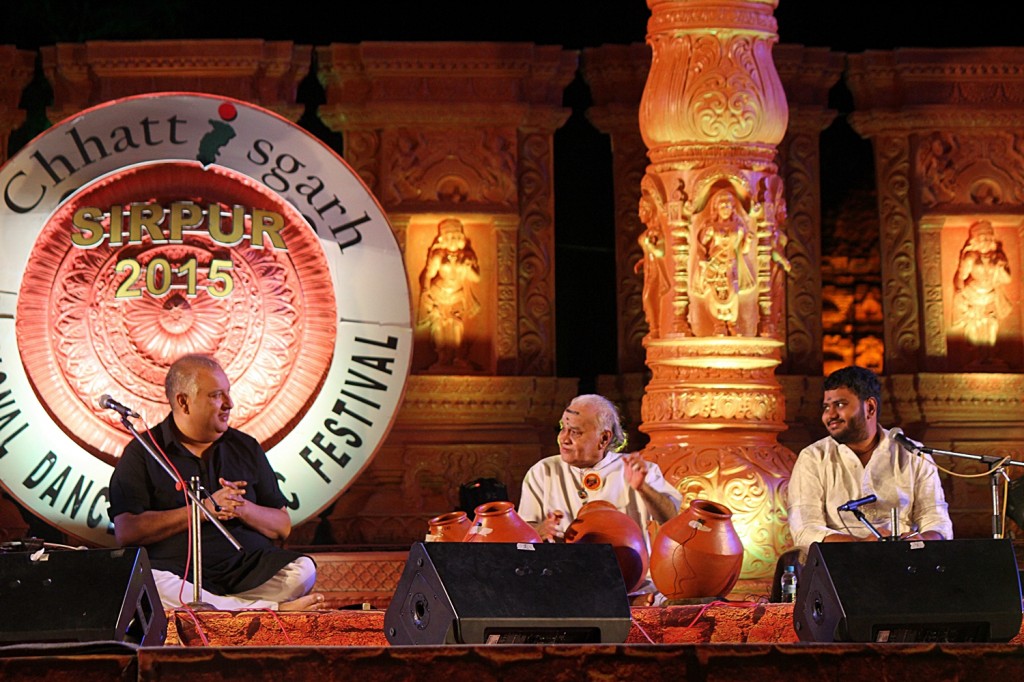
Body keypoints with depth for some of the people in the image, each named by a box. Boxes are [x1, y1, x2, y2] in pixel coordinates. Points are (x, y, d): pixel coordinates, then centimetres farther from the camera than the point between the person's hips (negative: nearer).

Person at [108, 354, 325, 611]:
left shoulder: (246, 448, 19)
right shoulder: (143, 453, 7)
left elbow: (283, 527, 16)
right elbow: (126, 532, -6)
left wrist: (242, 509, -6)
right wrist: (202, 510, -9)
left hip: (250, 570, 3)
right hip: (180, 574, -3)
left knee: (302, 570, -25)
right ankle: (273, 609, -34)